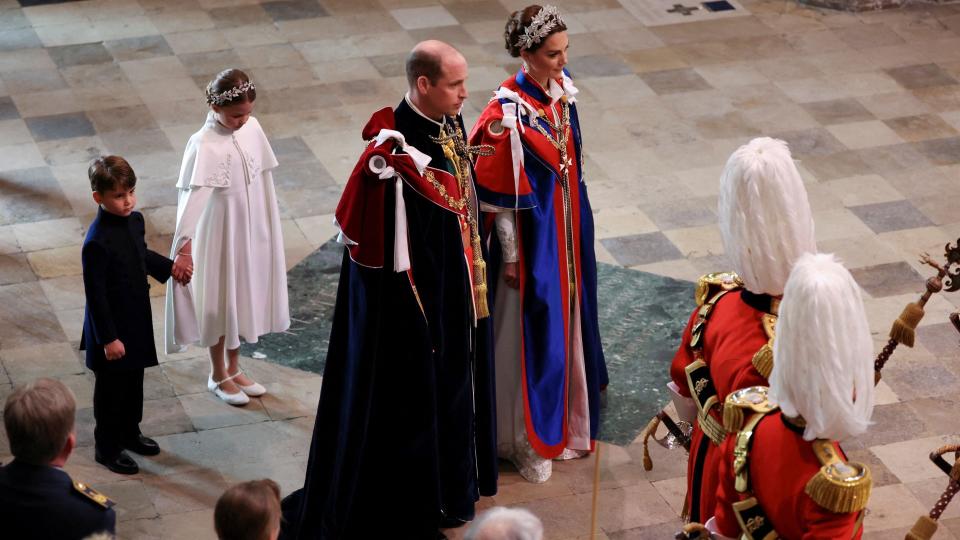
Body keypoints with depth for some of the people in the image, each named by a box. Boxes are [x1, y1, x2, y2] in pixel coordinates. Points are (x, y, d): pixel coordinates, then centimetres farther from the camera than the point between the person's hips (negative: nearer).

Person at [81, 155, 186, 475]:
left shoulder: (135, 220, -4)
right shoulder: (97, 242, -29)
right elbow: (95, 294, -23)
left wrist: (169, 268, 8)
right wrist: (108, 338, -20)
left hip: (137, 320, 8)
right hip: (111, 326, -8)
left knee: (134, 380, 23)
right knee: (111, 388, 9)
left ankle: (129, 433, 43)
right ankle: (107, 448, 26)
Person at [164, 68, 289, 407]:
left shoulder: (252, 128, -5)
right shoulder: (204, 146, -24)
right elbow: (191, 197, -31)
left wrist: (269, 225, 12)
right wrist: (184, 245, -39)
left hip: (251, 232, 6)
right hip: (220, 235, -6)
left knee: (243, 296, 19)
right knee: (219, 302, 10)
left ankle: (234, 368, 37)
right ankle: (218, 375, 29)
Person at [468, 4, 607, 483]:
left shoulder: (561, 92, -3)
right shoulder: (508, 113, -25)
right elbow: (498, 195, -18)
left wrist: (577, 226, 16)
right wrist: (511, 257, -14)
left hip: (568, 230, 7)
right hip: (531, 234, -7)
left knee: (566, 321, 20)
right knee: (532, 332, 5)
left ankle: (563, 421, 39)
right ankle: (527, 441, 22)